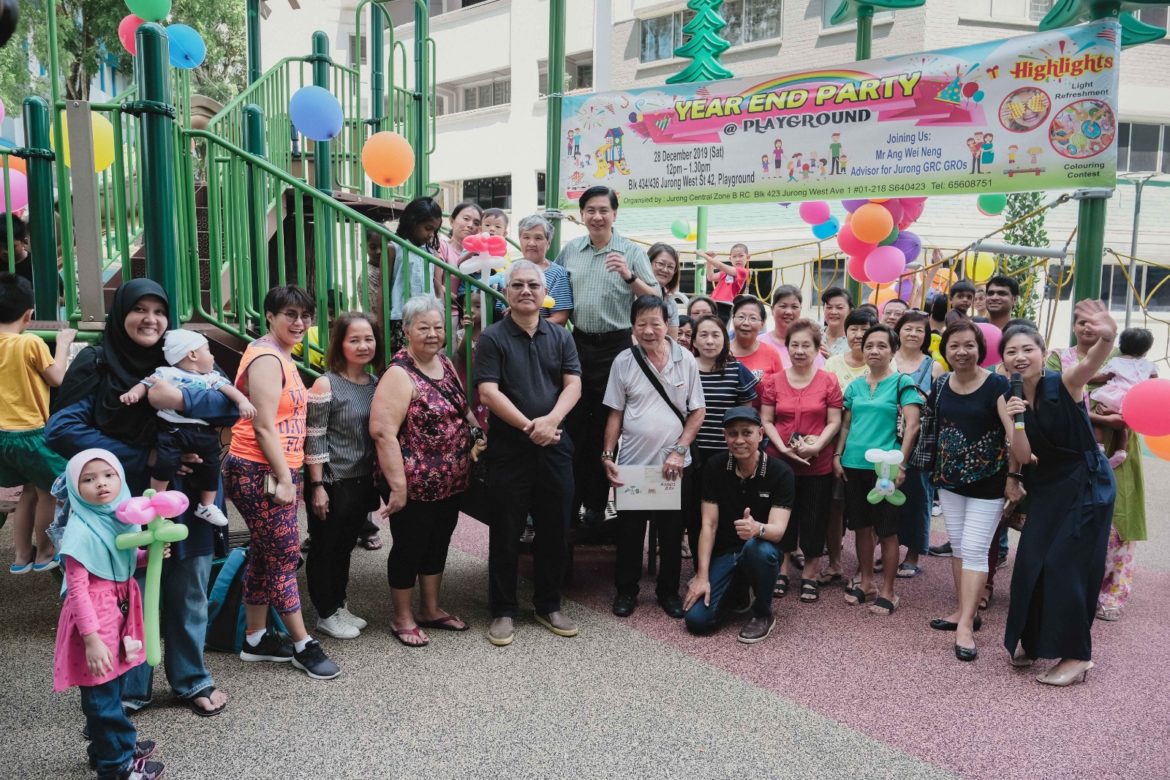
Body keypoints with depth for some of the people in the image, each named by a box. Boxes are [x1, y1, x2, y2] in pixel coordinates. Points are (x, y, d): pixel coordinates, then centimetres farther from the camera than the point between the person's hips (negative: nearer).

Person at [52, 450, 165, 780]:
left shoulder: (120, 518, 2)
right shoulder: (81, 531, -22)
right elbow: (77, 589, -23)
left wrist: (149, 554, 0)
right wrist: (92, 638, -25)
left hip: (120, 610, 8)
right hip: (94, 616, -8)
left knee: (115, 686, 23)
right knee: (102, 695, 5)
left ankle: (110, 744, 41)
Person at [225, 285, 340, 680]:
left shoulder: (281, 357, 17)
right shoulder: (266, 359, -14)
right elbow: (264, 426, -19)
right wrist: (285, 479, -19)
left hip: (275, 472, 10)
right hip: (259, 473, -10)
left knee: (264, 556, 15)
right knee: (284, 557, -2)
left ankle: (256, 639, 26)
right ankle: (303, 645, 7)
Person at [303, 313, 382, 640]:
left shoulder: (376, 384, 5)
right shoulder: (326, 385, -13)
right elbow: (314, 439, -14)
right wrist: (317, 486, -15)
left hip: (362, 482, 6)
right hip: (332, 483, -6)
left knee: (345, 546, 19)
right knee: (325, 548, 8)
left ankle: (339, 605, 34)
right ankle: (326, 615, 23)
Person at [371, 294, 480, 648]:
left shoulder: (445, 363, 7)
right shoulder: (399, 375, -18)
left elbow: (462, 409, 22)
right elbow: (383, 432, -24)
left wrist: (480, 431, 8)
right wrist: (398, 486, -25)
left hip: (451, 483, 8)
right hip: (415, 485, -8)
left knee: (438, 544, 19)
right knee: (409, 548, 7)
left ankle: (431, 610, 35)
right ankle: (403, 619, 24)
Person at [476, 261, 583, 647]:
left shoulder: (561, 337, 9)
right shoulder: (493, 338, -1)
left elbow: (573, 385, 0)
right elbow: (488, 392, -11)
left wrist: (550, 420, -18)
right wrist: (529, 426, -19)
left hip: (555, 446, 3)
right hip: (509, 448, -3)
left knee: (554, 528, 11)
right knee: (505, 532, 4)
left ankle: (549, 605, 26)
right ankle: (503, 610, 17)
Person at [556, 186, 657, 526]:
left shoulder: (631, 252, -3)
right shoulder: (570, 250, 7)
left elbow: (656, 299, -8)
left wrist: (630, 277, -22)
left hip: (613, 347, -3)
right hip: (576, 343, 3)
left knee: (604, 428, 6)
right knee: (573, 424, 8)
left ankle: (596, 504, 18)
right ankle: (569, 499, 19)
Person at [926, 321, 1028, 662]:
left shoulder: (997, 385, -17)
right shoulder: (941, 385, -1)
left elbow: (1020, 449, -24)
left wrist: (1016, 418, -42)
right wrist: (937, 470, 12)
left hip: (987, 482, -5)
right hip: (949, 479, 6)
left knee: (974, 550, -5)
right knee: (957, 546, 13)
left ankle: (965, 626, 0)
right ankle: (965, 611, 27)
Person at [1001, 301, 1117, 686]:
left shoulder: (1064, 384, -20)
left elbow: (1091, 362, -42)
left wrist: (1107, 337, -62)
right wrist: (1012, 475, -8)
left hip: (1086, 486, -5)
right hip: (1045, 488, 6)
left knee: (1064, 565, -5)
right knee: (1031, 564, 8)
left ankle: (1077, 656, 11)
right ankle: (1033, 639, 27)